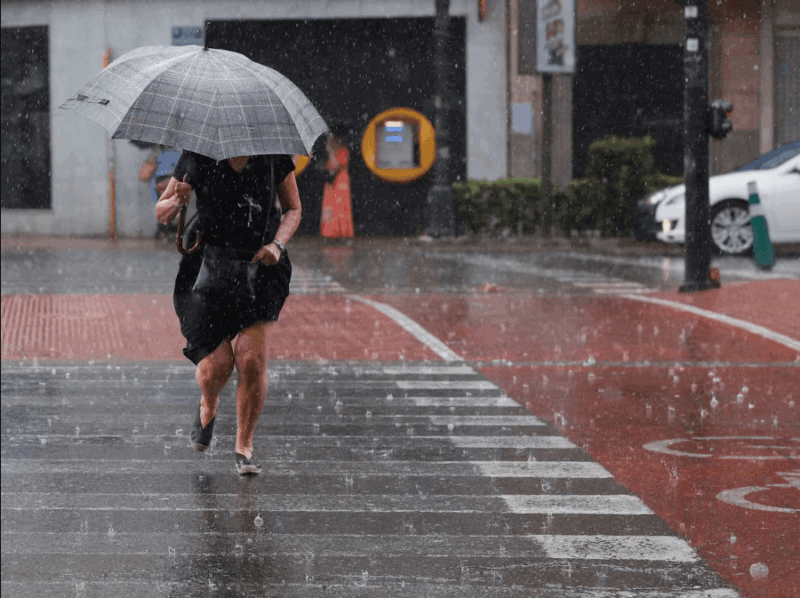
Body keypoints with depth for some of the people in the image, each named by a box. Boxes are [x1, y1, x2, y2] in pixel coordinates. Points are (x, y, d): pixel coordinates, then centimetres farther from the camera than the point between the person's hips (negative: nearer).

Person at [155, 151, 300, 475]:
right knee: (216, 366, -10)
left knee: (252, 359, -13)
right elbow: (161, 213, 4)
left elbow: (293, 208, 11)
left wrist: (277, 244, -8)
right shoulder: (197, 156, -4)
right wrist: (176, 202, -20)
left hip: (261, 266, 0)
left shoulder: (274, 154, -2)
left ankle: (244, 446, 6)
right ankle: (208, 406, 28)